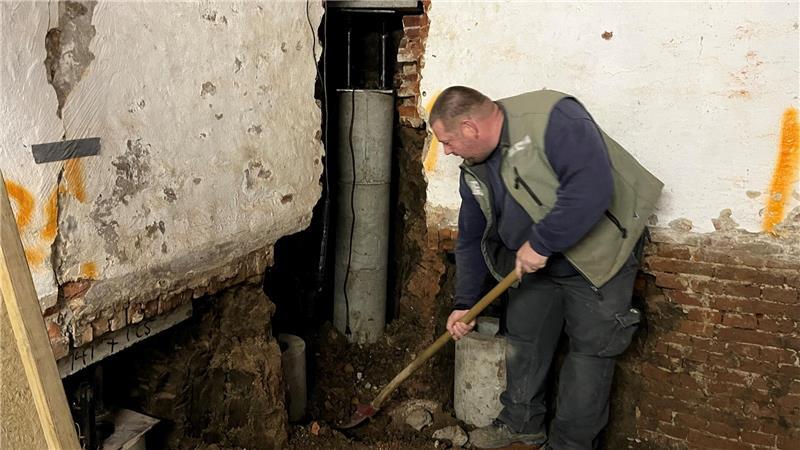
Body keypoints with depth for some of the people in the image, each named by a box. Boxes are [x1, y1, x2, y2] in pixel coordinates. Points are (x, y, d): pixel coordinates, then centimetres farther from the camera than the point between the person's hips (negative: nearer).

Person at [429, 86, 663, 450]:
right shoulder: (474, 172, -1)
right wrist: (464, 304, 7)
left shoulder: (551, 117, -27)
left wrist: (541, 242, -30)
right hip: (534, 263, 7)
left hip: (597, 258, -7)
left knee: (590, 352, 2)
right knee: (523, 342, 15)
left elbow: (592, 186, -37)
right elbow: (471, 239, 8)